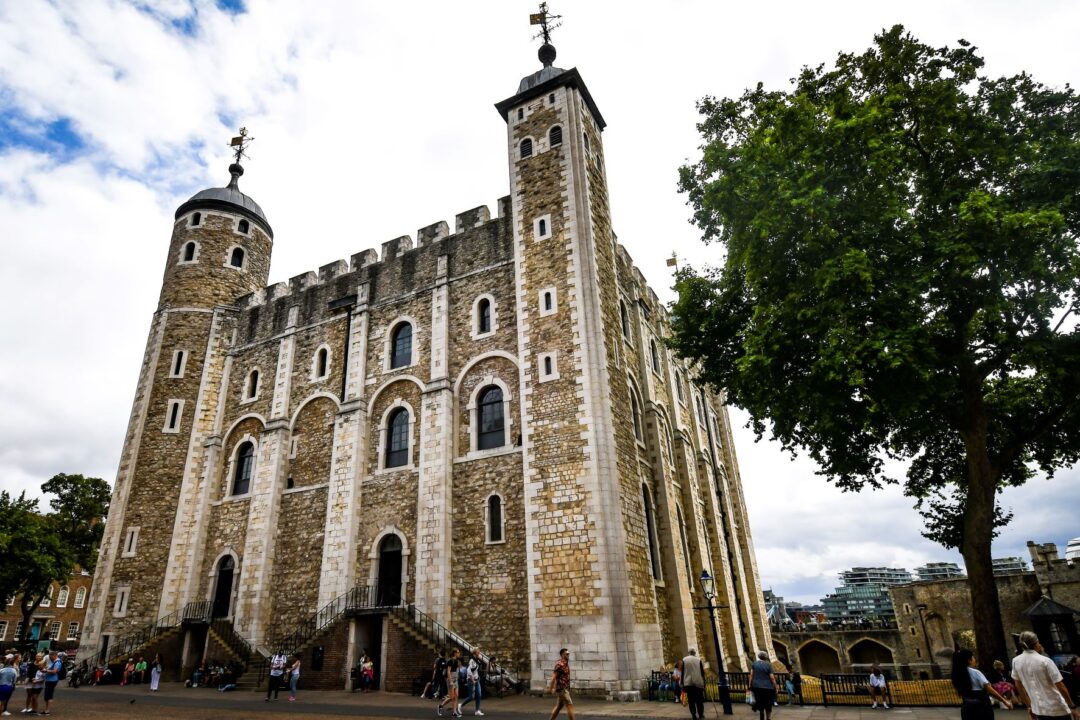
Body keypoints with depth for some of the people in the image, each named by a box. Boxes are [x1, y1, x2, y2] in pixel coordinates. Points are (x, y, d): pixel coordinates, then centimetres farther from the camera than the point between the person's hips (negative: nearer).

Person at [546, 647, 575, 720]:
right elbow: (554, 676, -20)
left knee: (559, 706, 15)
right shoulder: (560, 664, -17)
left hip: (565, 688, 9)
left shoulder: (565, 663, 12)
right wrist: (550, 688, -20)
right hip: (562, 688, -9)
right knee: (570, 705, -8)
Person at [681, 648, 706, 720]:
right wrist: (704, 682, 9)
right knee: (699, 700, 13)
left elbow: (683, 672, 1)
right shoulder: (698, 659, 0)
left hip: (688, 683, -1)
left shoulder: (684, 660, 1)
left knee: (691, 700, 1)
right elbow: (702, 672, 2)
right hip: (698, 682, 1)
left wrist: (682, 683, 7)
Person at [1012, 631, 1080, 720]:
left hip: (1039, 709, 4)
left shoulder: (1015, 661, -2)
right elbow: (1061, 687, -14)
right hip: (1057, 709, -4)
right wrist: (1073, 707, -1)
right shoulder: (1045, 661, -16)